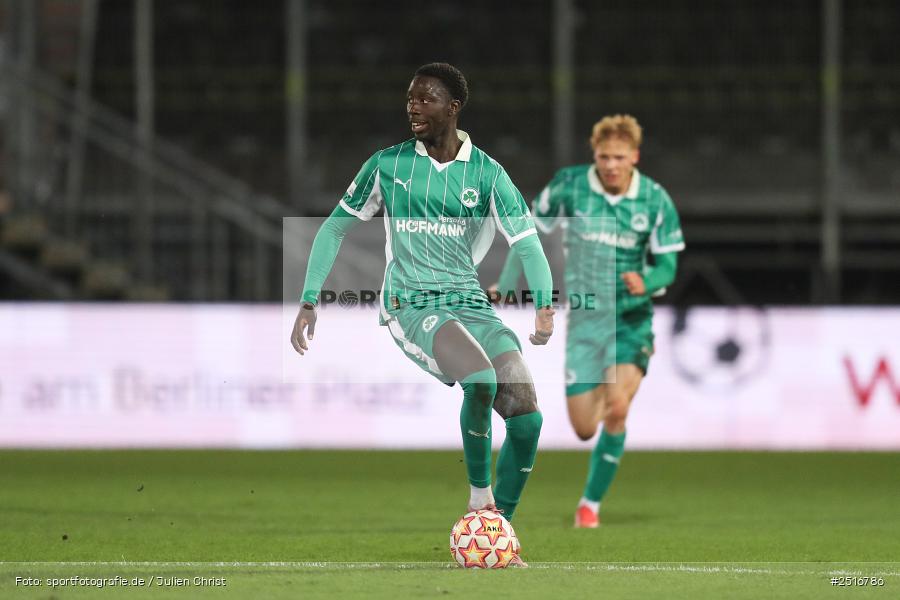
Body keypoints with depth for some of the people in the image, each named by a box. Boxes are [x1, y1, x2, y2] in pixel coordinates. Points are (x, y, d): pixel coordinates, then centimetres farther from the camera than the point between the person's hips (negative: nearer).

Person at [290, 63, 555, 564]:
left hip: (472, 305, 3)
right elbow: (335, 228, 13)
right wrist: (310, 303, 6)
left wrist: (545, 307, -21)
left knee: (527, 417, -15)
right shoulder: (388, 165, 5)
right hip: (413, 309, -3)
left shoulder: (486, 173, 4)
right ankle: (479, 493, -13)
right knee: (481, 379, -33)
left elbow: (528, 244, -3)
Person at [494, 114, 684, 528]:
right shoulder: (568, 186, -8)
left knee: (616, 411, -18)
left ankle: (591, 502, -1)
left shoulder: (655, 200, -7)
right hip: (583, 318, 1)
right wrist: (505, 288, 2)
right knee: (584, 428, -1)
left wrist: (646, 283, -24)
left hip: (631, 318, -1)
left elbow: (668, 265, -2)